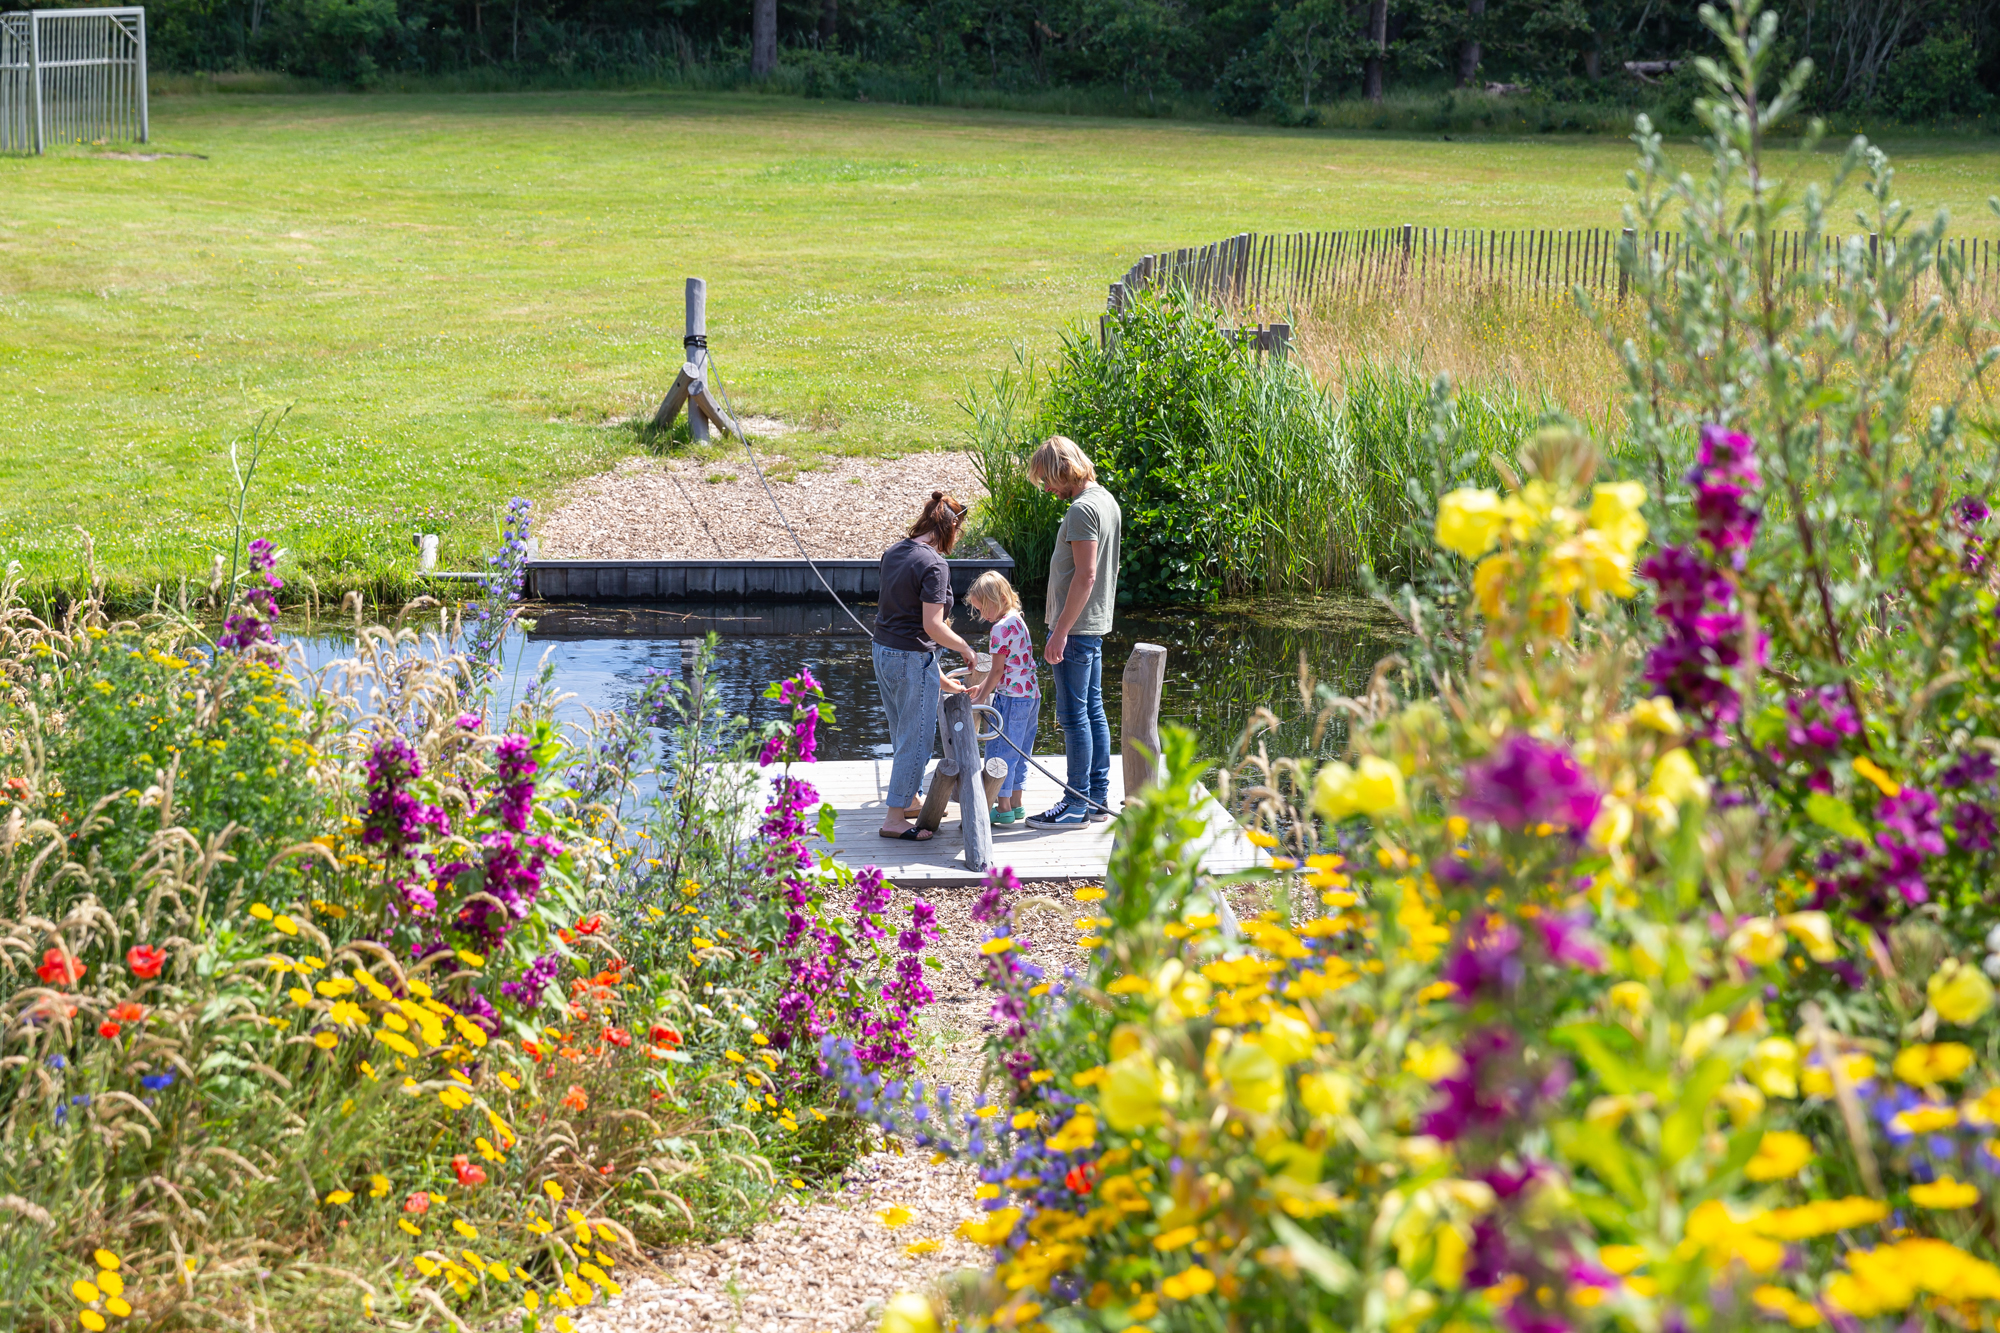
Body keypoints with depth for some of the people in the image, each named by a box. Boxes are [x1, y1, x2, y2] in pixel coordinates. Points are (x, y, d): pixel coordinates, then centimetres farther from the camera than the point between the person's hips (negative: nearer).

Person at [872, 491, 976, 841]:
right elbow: (932, 626, -23)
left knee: (903, 736, 22)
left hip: (883, 652, 9)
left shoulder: (893, 553, 7)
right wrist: (964, 648, -4)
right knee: (916, 738, 1)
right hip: (913, 660, -9)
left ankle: (909, 801, 37)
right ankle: (895, 819, 4)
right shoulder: (934, 565, -19)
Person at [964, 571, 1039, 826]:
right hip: (1031, 695, 10)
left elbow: (998, 670, -15)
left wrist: (981, 698, -8)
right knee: (1018, 752, 15)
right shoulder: (1018, 621, 13)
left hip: (1011, 697, -10)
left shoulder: (1001, 628, -16)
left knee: (1001, 751, -3)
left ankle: (1004, 809, -1)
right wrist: (982, 687, 22)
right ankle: (1015, 805, 21)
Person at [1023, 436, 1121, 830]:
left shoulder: (1082, 509, -17)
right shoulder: (1105, 500, 13)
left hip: (1075, 627, -10)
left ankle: (1077, 803, -1)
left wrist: (1060, 631, -21)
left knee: (1074, 715, -5)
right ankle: (1098, 798, 18)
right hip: (1096, 624, 10)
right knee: (1093, 711, 13)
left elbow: (1086, 575, -23)